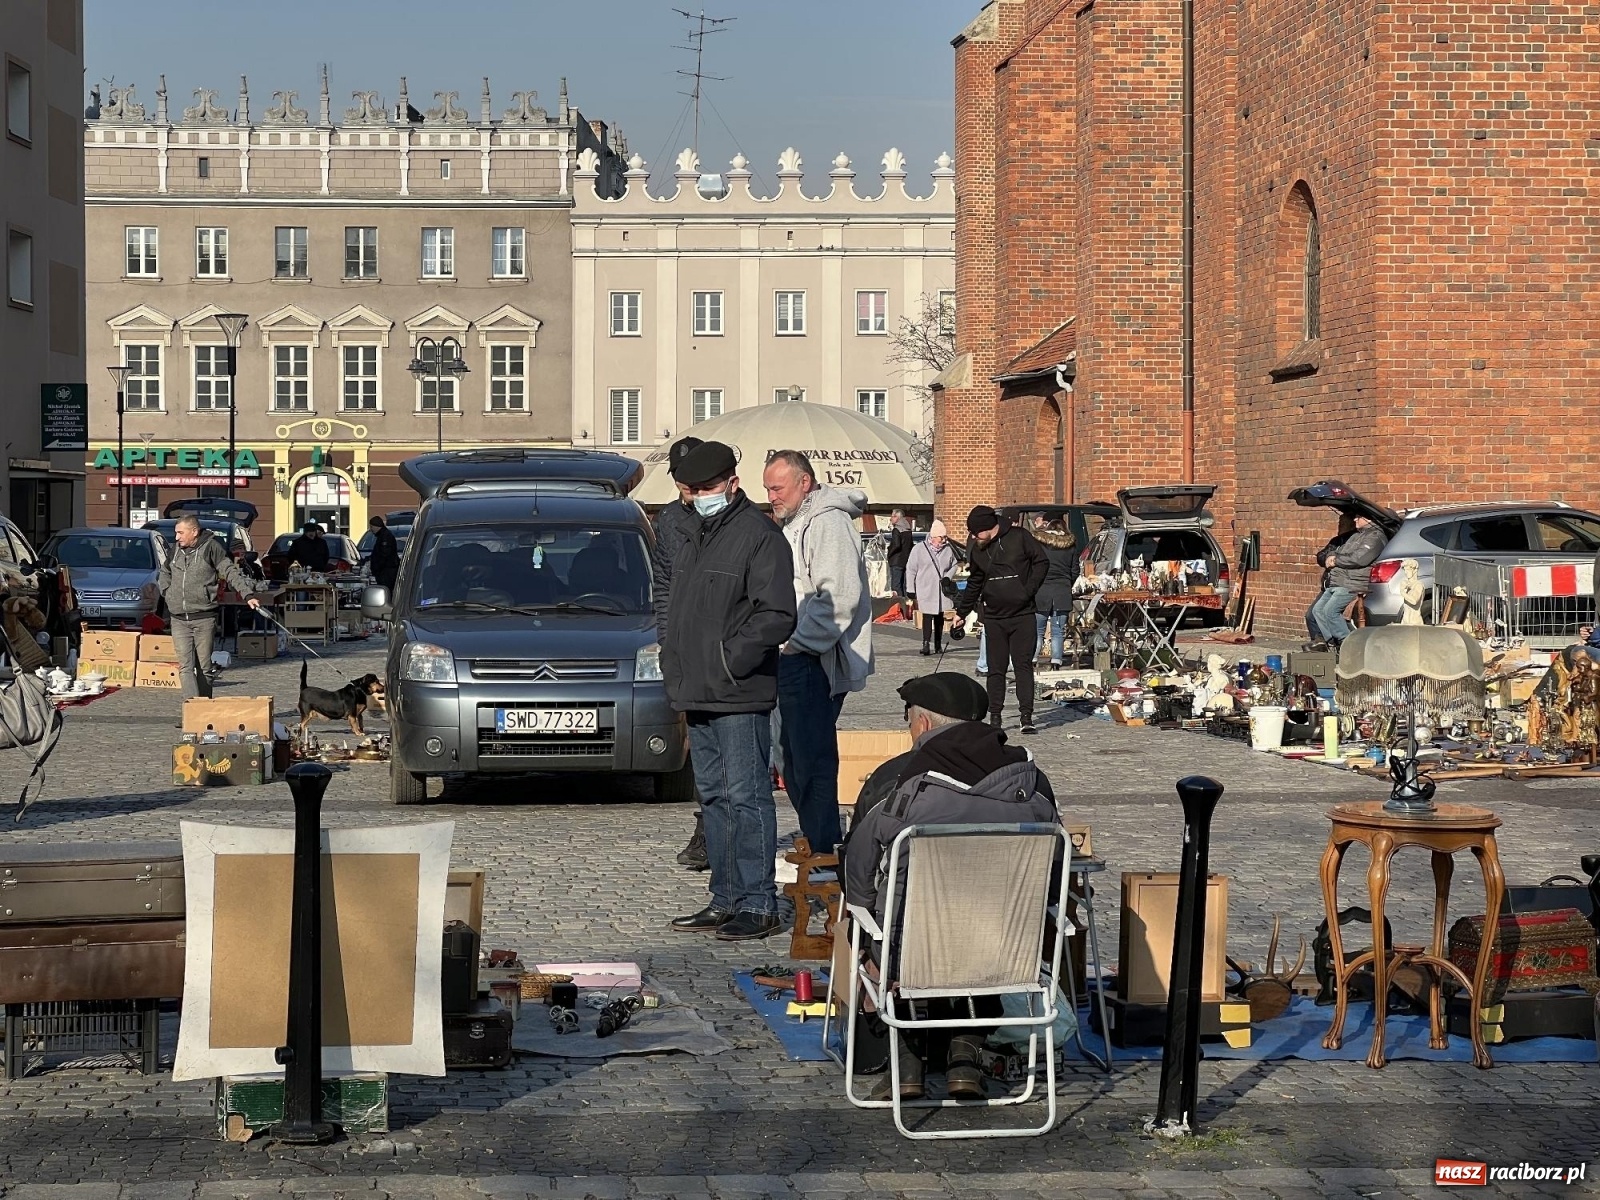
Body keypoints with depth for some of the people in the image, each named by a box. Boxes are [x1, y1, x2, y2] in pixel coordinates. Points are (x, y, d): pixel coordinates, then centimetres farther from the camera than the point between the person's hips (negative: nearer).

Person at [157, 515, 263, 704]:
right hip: (179, 620, 4)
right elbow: (163, 573, 29)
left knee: (204, 667, 4)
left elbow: (231, 572, -9)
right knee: (185, 666, -8)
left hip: (204, 619, -4)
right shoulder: (176, 552, 11)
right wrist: (167, 593, 13)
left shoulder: (211, 548, -5)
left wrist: (248, 594, -20)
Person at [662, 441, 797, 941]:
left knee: (746, 796, -8)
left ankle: (757, 905, -5)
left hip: (741, 698, -9)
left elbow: (777, 616, -16)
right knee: (714, 798, 13)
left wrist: (731, 659, -17)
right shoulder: (697, 537, 19)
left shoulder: (759, 535, -10)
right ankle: (725, 900, 20)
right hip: (698, 695, 9)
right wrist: (676, 672, 16)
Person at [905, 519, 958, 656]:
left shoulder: (948, 549, 3)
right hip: (926, 590, -4)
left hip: (942, 590, 4)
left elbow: (954, 565, 17)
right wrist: (910, 589, -1)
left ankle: (938, 645, 20)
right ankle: (926, 644, -15)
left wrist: (947, 577, -2)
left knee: (939, 617, 12)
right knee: (927, 617, -13)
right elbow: (910, 569, 0)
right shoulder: (919, 549, -5)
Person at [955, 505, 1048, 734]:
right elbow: (974, 584, 19)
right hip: (993, 618, 4)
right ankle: (995, 717, 10)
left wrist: (1028, 591, -10)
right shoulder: (977, 550, 7)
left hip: (1023, 615, -4)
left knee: (1024, 665, -6)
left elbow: (1041, 562, -3)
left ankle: (1026, 717, -6)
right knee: (995, 669, 4)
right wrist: (961, 613, 21)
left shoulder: (1019, 538, -7)